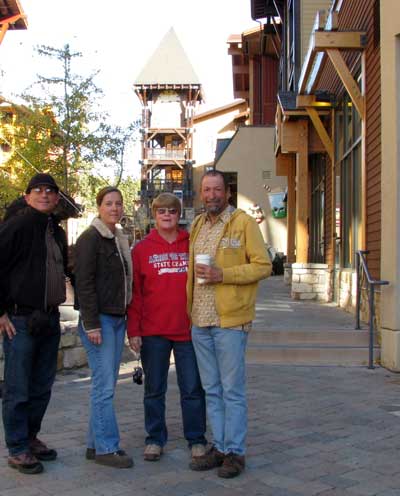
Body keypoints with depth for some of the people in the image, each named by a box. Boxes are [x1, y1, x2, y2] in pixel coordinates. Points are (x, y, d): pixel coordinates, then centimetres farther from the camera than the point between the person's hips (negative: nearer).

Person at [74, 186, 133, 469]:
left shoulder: (120, 240, 17)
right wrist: (91, 324, -18)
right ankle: (106, 448, 1)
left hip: (118, 318, 8)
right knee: (105, 385, -6)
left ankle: (96, 444, 17)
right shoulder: (90, 239, -7)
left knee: (107, 384, 9)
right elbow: (84, 283, -13)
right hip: (99, 319, -8)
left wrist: (127, 316, 15)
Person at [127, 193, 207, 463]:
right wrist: (134, 330, -4)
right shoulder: (142, 249, 3)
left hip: (188, 329, 0)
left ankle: (197, 439, 21)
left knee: (193, 389, 7)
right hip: (153, 332, 0)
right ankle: (155, 439, 24)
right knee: (154, 389, 11)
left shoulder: (192, 245, 4)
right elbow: (134, 293, 1)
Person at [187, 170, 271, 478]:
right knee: (212, 390, 13)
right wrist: (190, 308, 12)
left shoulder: (243, 222, -5)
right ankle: (220, 447, 24)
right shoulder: (197, 225, 15)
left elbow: (263, 266, -10)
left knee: (233, 390, 1)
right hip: (200, 321, 7)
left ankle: (235, 452, 13)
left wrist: (222, 274, -19)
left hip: (230, 320, -6)